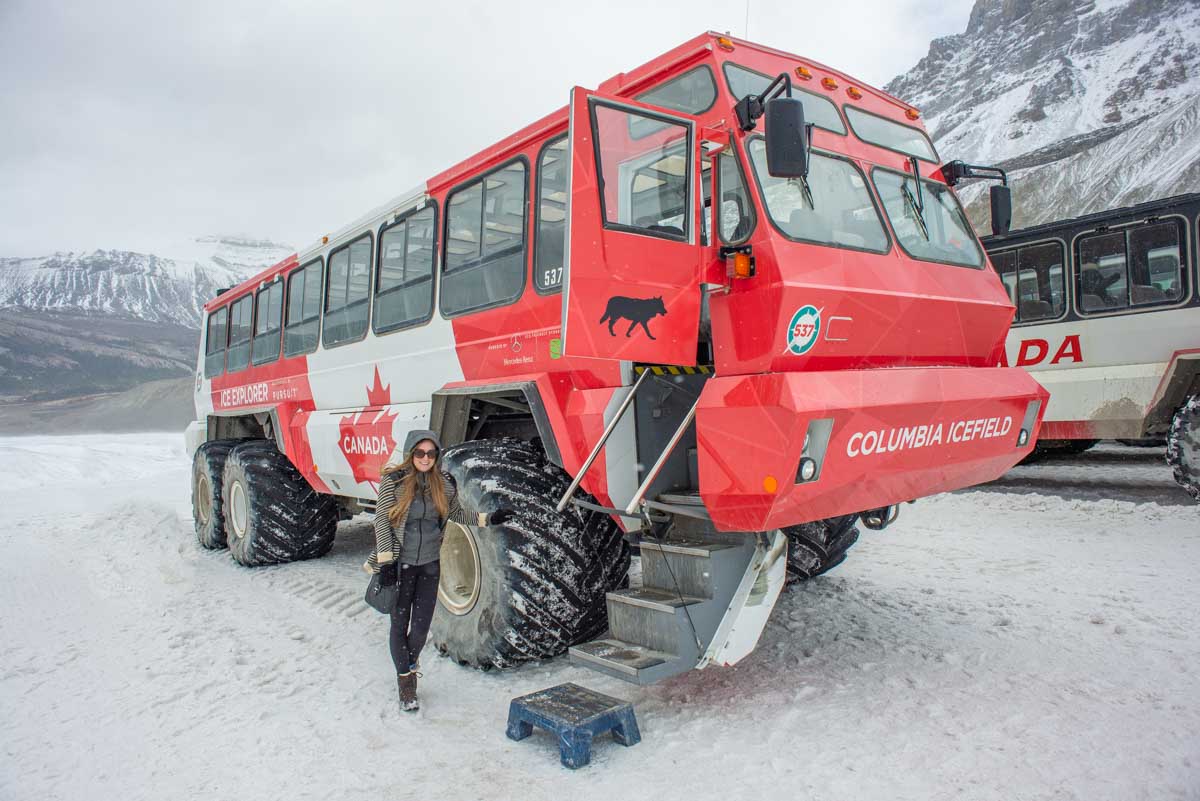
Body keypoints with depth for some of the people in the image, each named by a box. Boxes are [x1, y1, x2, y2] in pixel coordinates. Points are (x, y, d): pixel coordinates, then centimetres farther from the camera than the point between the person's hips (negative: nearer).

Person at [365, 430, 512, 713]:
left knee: (421, 626, 7)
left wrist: (487, 519, 0)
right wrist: (386, 560, -15)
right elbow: (382, 520, -9)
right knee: (399, 624, 7)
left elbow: (457, 514, 13)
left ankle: (410, 663, 38)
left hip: (430, 563, 3)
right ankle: (405, 681, 25)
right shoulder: (394, 479, -11)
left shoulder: (445, 483, -1)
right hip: (400, 563, -3)